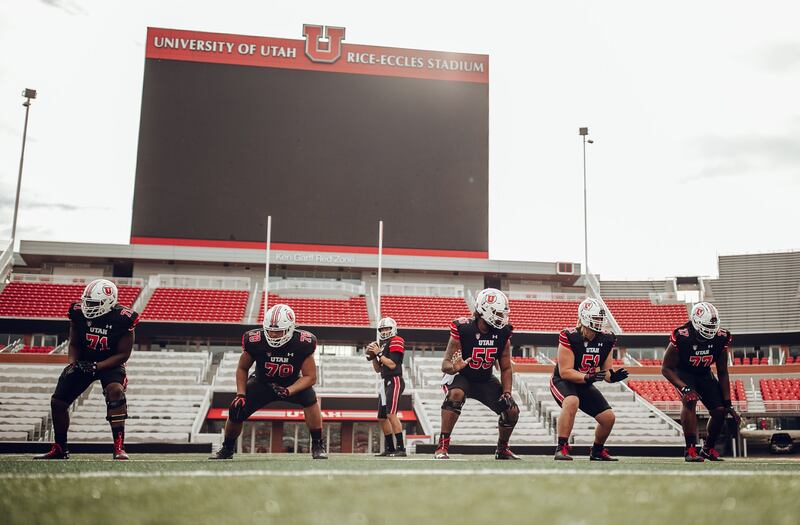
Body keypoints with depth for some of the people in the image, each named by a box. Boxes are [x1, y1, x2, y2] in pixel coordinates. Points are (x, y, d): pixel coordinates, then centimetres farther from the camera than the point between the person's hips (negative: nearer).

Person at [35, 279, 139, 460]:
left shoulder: (123, 319, -23)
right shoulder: (79, 313, -12)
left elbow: (124, 354, -17)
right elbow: (74, 345, 2)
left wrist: (96, 367, -26)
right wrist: (72, 364, -16)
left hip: (110, 363, -4)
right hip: (83, 362, 5)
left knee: (115, 391, -34)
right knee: (57, 402, 2)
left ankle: (119, 448, -31)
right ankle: (59, 449, 26)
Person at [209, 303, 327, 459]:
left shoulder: (302, 343, -28)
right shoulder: (254, 341, -24)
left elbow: (310, 377, -20)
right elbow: (242, 369, -5)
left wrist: (288, 391, -35)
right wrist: (241, 394, -16)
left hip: (292, 383, -1)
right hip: (262, 382, 2)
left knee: (310, 398, -31)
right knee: (236, 410, -12)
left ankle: (317, 445, -14)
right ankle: (227, 448, 20)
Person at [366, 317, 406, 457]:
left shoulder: (396, 341, -7)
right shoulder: (382, 344, 18)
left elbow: (392, 364, -17)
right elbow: (378, 369, 20)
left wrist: (378, 353, -11)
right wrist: (373, 356, 6)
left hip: (395, 381, -10)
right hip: (386, 383, 10)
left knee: (391, 414, -19)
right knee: (382, 417, 11)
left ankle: (401, 449, -19)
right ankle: (389, 449, 19)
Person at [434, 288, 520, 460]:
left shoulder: (503, 333, -10)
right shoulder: (462, 329, -24)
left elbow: (506, 368, 0)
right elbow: (445, 364, -22)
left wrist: (507, 393, -14)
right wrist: (454, 367, -46)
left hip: (485, 380, 5)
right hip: (461, 376, -5)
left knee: (512, 410, -6)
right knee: (456, 395, -37)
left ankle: (502, 449, 22)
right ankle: (442, 447, -29)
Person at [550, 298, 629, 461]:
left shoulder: (606, 340, -7)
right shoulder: (569, 337, -24)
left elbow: (606, 371, -1)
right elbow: (565, 372, -25)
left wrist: (613, 376, -24)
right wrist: (588, 377, -38)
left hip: (585, 385, 6)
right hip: (562, 381, -6)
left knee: (609, 417, 0)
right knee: (572, 402, -37)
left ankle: (597, 451, 28)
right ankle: (561, 448, -27)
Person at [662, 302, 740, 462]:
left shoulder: (720, 339, -19)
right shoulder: (681, 338, -31)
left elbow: (722, 373, -8)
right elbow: (666, 368, -22)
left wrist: (728, 404, -10)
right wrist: (684, 388, -36)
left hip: (704, 374, 5)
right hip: (683, 373, -4)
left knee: (720, 411, -6)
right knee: (690, 400, -31)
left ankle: (708, 449, 18)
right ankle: (690, 449, -25)